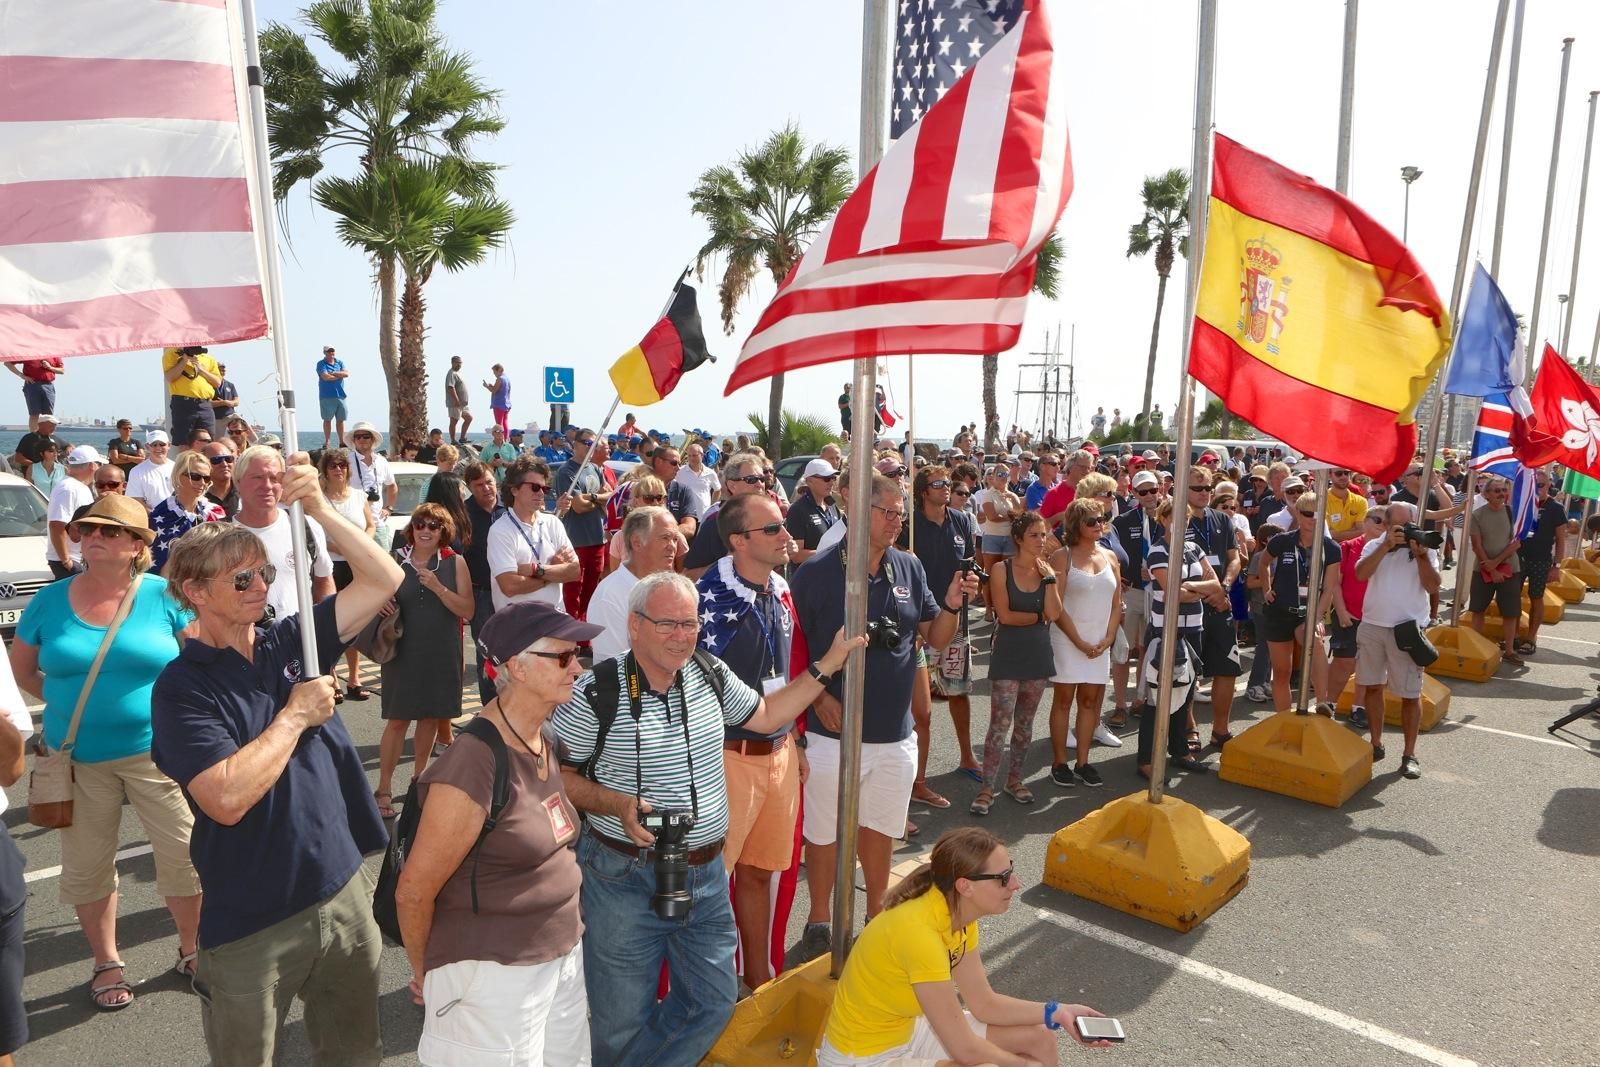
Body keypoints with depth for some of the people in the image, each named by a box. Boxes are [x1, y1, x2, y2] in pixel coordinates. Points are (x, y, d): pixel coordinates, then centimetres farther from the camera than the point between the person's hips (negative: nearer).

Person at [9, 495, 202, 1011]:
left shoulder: (164, 595, -7)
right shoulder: (50, 600, 0)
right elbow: (20, 668, 12)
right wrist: (68, 700, 1)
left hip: (156, 751, -2)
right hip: (79, 758, 3)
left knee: (185, 855, 2)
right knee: (86, 867, 14)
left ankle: (192, 951, 25)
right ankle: (106, 964, 34)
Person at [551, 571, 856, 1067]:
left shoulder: (711, 674, 0)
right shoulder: (596, 693, -16)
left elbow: (765, 715, 14)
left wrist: (828, 663, 10)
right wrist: (616, 803, -24)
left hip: (706, 873, 5)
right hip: (626, 877, -5)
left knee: (714, 1002, 17)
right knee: (624, 1020, 10)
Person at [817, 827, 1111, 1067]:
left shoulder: (959, 914, -7)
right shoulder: (919, 931, -33)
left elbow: (984, 1004, 4)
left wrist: (1056, 1013, -6)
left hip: (909, 1030, 9)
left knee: (1039, 1038, 6)